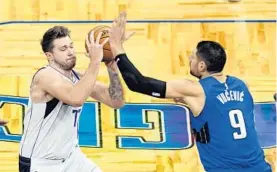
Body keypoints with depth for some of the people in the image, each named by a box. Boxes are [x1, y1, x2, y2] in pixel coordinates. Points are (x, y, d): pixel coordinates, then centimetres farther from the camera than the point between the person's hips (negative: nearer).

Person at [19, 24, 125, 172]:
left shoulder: (79, 78, 1)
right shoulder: (45, 76, -20)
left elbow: (117, 102, -2)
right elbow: (76, 99, -39)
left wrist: (112, 67, -14)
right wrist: (95, 61, -36)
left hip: (70, 157, 7)